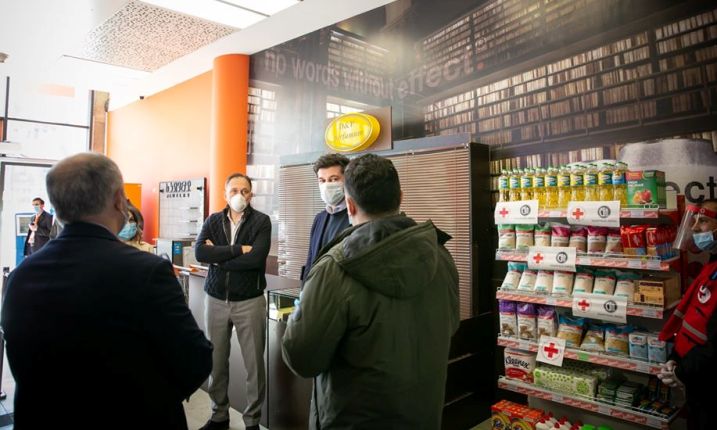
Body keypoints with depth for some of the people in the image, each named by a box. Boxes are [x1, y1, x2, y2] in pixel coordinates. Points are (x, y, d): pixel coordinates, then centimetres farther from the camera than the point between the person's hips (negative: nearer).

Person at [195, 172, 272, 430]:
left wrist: (218, 257, -11)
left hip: (249, 301, -3)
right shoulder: (213, 221, 5)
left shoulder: (261, 221, -6)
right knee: (216, 361, 14)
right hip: (215, 299, 3)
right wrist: (238, 249, -19)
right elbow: (200, 253, -12)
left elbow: (256, 258, -21)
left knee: (254, 363, 6)